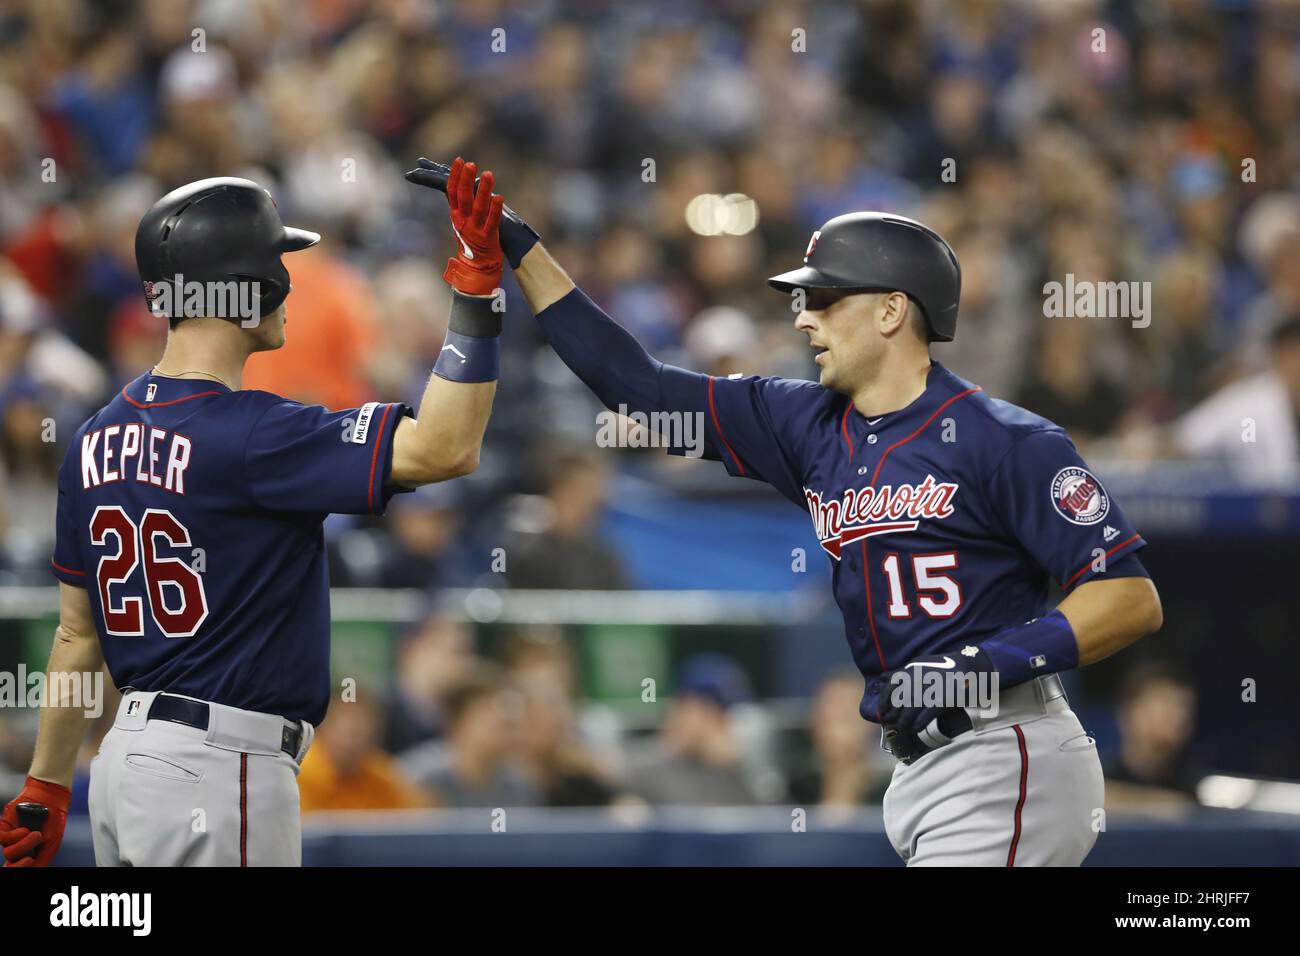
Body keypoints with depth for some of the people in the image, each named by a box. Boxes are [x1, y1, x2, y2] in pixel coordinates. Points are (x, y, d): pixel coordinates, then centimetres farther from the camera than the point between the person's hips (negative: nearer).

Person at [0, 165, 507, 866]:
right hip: (218, 776, -8)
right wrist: (476, 289, -21)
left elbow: (78, 630, 15)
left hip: (125, 757, 9)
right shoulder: (249, 434, -17)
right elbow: (442, 451, -25)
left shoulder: (96, 440, 8)